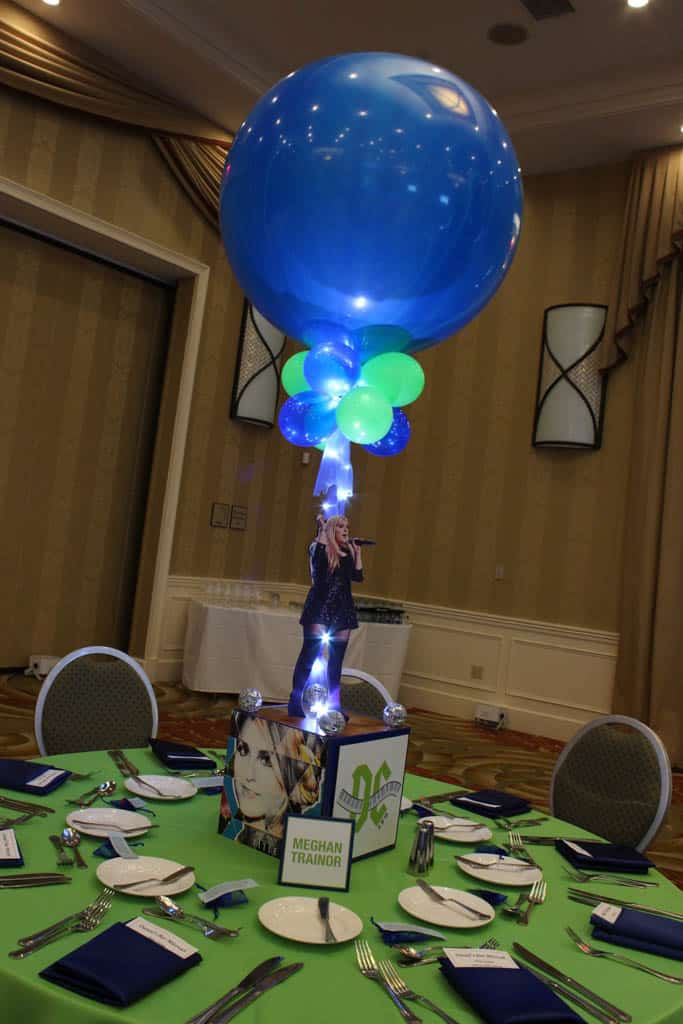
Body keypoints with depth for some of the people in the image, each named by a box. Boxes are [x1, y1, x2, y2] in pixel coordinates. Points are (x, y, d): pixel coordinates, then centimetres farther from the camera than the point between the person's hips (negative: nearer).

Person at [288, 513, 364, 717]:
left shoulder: (348, 553, 15)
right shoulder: (322, 548, 1)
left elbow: (358, 576, 8)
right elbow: (317, 560, -23)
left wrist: (357, 552, 7)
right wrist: (322, 530, -14)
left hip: (342, 609, 6)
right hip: (320, 607, -6)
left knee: (336, 659, 8)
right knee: (310, 652, -10)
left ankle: (333, 704, 15)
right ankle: (296, 702, -7)